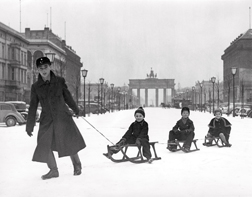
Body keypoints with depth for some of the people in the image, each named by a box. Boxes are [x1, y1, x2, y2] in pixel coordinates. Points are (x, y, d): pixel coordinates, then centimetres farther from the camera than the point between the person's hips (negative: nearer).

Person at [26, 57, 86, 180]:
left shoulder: (59, 81, -2)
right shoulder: (36, 87, 0)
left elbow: (67, 97, 12)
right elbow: (33, 107, 4)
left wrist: (76, 110, 24)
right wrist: (29, 126, 4)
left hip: (63, 117, -1)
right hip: (47, 120, 1)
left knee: (70, 143, 2)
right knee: (44, 146, -3)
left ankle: (77, 165, 29)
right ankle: (53, 170, 17)